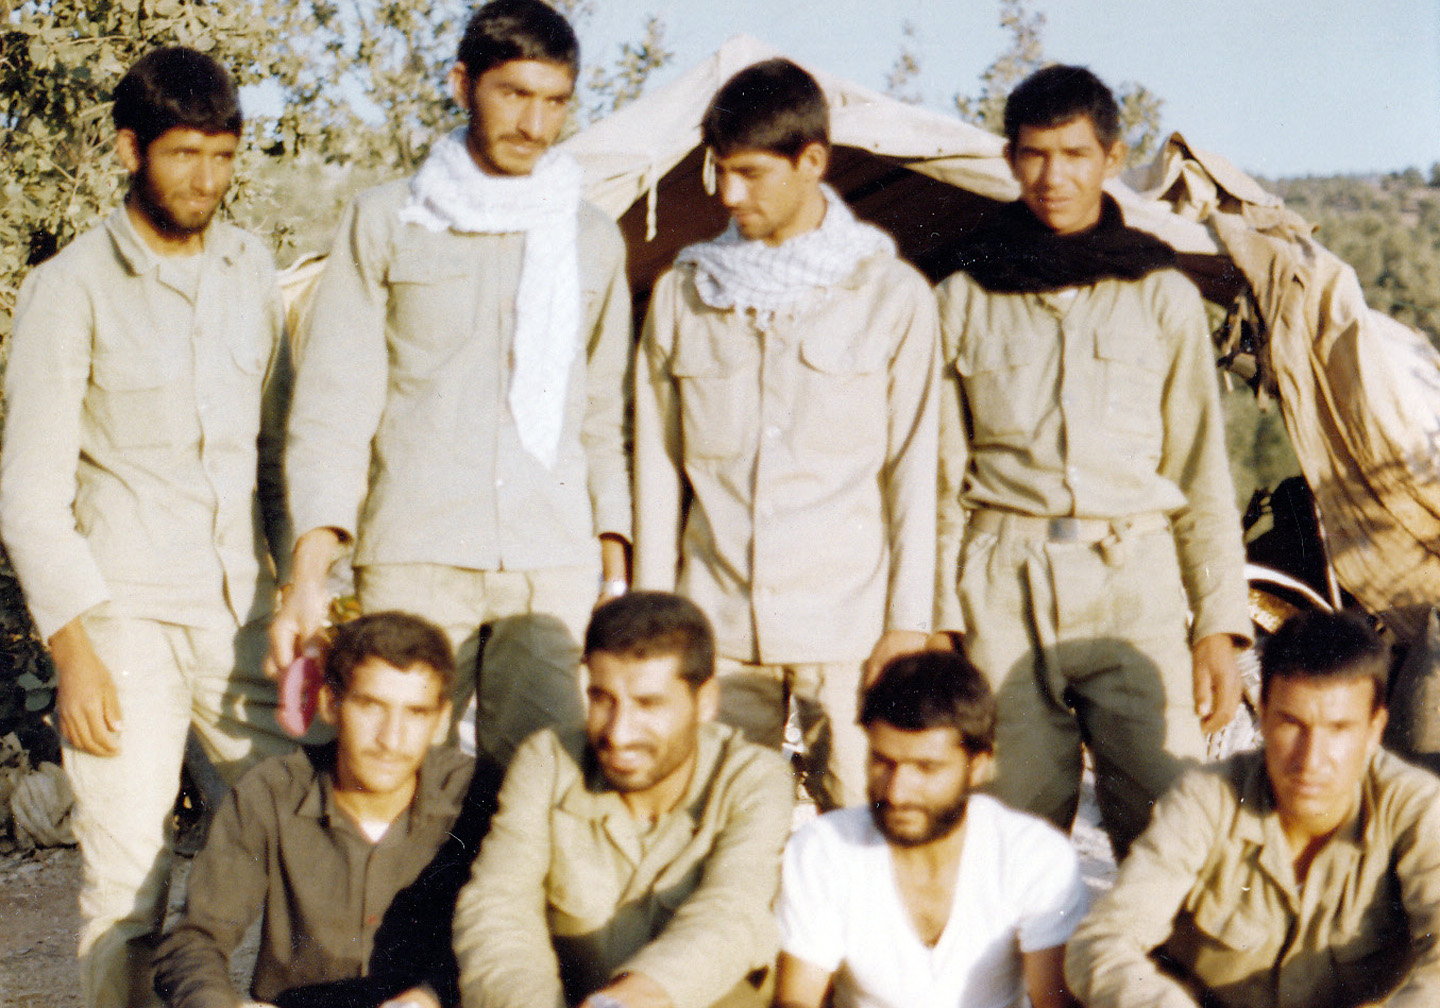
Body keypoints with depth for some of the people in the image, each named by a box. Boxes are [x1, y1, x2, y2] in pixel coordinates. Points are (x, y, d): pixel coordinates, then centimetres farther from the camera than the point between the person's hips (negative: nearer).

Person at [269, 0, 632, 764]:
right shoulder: (385, 224, 7)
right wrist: (307, 576, -8)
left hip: (556, 566, 2)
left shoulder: (594, 241, 15)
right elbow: (332, 406, 2)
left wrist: (616, 567, 10)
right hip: (414, 561, -2)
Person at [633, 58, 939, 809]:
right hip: (715, 625, 2)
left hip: (849, 626, -2)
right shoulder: (682, 293, 10)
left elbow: (914, 468, 4)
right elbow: (659, 465, 12)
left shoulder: (892, 296, 4)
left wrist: (909, 622, -3)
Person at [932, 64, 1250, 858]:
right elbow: (941, 481, 11)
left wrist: (1221, 624, 3)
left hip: (1136, 585, 0)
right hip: (1003, 591, 0)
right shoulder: (965, 299, 11)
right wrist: (934, 619, 4)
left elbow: (1203, 474, 10)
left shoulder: (1162, 296, 11)